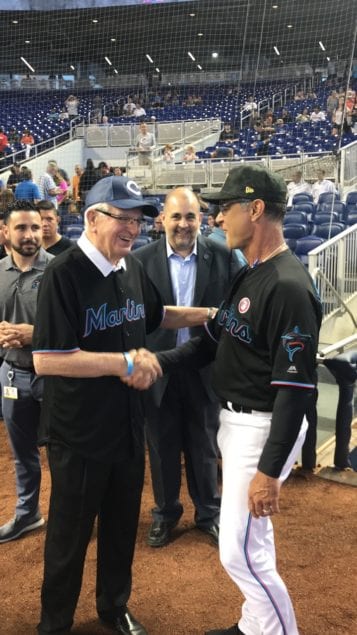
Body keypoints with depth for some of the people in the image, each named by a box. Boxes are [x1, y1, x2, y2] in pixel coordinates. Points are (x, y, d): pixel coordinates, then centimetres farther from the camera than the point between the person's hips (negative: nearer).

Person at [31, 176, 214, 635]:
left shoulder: (131, 267, 3)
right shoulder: (65, 273, -20)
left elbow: (155, 315, 21)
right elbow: (46, 359, -26)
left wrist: (211, 315, 11)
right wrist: (125, 363, -25)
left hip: (128, 425, 7)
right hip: (79, 434, -7)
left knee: (122, 526, 22)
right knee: (70, 534, 12)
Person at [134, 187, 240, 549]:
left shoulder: (223, 257, -4)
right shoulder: (141, 259, -5)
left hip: (204, 368, 0)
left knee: (204, 445, 15)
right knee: (161, 446, 15)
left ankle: (209, 512, 36)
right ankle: (165, 512, 36)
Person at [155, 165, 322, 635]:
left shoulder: (289, 287, -23)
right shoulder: (247, 274, 7)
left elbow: (297, 388, -25)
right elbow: (215, 340, 13)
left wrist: (269, 470, -25)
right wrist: (158, 363, 0)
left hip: (262, 428, -10)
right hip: (234, 420, 10)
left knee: (240, 551, -1)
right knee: (250, 540, 22)